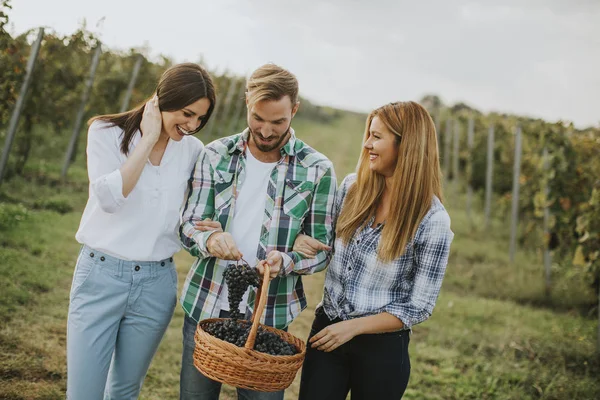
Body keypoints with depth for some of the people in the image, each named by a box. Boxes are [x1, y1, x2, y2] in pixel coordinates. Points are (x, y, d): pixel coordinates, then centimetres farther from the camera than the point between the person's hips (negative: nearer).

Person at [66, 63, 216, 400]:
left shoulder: (193, 150, 2)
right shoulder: (107, 131, -5)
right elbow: (109, 198, -20)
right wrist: (149, 139, -16)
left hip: (156, 283, 3)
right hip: (101, 274, -2)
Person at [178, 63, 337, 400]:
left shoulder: (317, 169, -4)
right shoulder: (216, 155, 2)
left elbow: (322, 248, -2)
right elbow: (189, 225, 1)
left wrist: (286, 262, -23)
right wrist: (209, 239, -23)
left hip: (269, 315, -1)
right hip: (205, 308, 2)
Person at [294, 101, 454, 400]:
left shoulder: (432, 221, -15)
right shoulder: (351, 186, -2)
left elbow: (419, 307, -11)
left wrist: (353, 326, -15)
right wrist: (303, 240, -8)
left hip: (382, 346, -3)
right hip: (325, 330, 4)